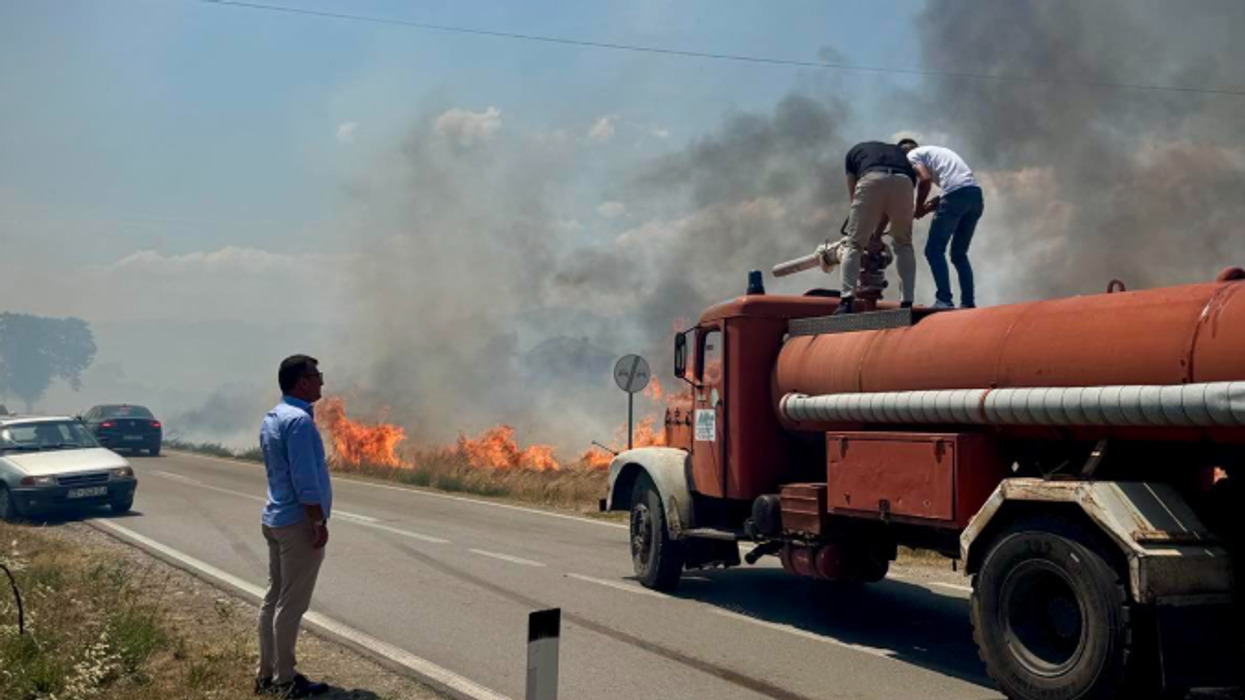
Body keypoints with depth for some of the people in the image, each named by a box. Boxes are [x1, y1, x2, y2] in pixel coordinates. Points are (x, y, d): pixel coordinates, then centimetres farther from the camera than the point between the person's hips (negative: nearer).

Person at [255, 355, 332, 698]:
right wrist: (319, 523, -17)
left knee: (274, 598, 13)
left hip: (275, 518, 10)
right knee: (292, 604, -2)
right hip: (299, 522, -10)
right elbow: (305, 481, -22)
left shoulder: (271, 418, 11)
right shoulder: (299, 420, -18)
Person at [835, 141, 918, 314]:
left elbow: (853, 195, 33)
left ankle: (846, 301, -5)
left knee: (854, 244, 9)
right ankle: (907, 302, 10)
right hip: (904, 182, 2)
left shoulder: (854, 151, 35)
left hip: (872, 180, -2)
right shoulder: (898, 151, 40)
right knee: (903, 244, 20)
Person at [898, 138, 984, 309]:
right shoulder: (937, 152, 35)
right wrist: (933, 204, 19)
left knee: (934, 250, 0)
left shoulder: (912, 156, 11)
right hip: (975, 193, 8)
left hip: (957, 194, -8)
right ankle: (968, 302, 9)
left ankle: (944, 300, -10)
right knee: (959, 253, 15)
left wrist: (919, 208, 5)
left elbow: (925, 179, -8)